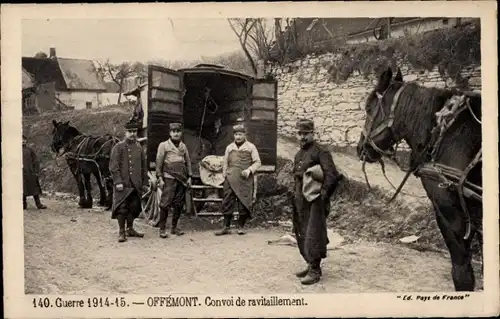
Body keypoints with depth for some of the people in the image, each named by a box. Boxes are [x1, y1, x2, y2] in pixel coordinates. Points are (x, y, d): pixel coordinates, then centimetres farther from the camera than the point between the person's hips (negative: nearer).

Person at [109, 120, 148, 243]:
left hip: (136, 185, 5)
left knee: (133, 207, 11)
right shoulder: (119, 147, -4)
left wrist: (144, 183, 14)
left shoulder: (139, 147, 12)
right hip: (123, 184, -5)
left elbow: (144, 166, 18)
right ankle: (121, 232, 6)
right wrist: (118, 182, -15)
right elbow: (113, 166, -8)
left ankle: (130, 229, 24)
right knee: (122, 208, -3)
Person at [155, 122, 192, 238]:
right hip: (169, 178, -5)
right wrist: (160, 178, -7)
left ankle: (175, 227, 17)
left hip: (182, 179, 5)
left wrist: (189, 177, 12)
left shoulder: (183, 146, 15)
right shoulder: (163, 145, 2)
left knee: (179, 204, 7)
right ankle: (162, 229, -3)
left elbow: (188, 162, 18)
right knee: (165, 204, -8)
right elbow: (159, 162, -1)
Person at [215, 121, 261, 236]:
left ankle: (241, 226, 11)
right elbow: (225, 163, 19)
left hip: (245, 179, -2)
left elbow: (257, 162, 4)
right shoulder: (229, 147, 15)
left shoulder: (250, 147, 6)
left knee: (244, 202, -1)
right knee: (227, 201, -1)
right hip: (230, 179, 2)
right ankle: (226, 227, 5)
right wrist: (225, 175, 7)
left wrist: (249, 170, -11)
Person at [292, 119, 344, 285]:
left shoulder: (321, 152, -9)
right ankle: (310, 265, 25)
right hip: (300, 201, 9)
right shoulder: (298, 155, 16)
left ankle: (314, 270, -4)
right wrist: (296, 197, 18)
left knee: (313, 234, -9)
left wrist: (323, 193, -21)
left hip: (315, 201, -8)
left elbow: (331, 174, -17)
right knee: (302, 234, 12)